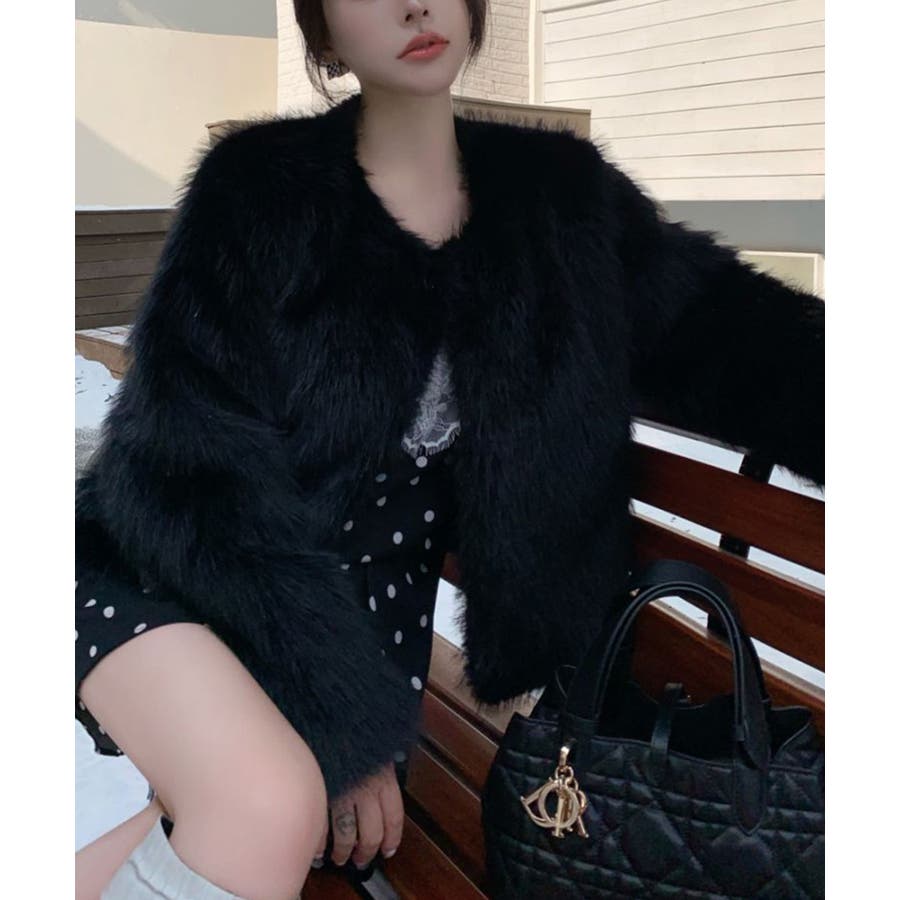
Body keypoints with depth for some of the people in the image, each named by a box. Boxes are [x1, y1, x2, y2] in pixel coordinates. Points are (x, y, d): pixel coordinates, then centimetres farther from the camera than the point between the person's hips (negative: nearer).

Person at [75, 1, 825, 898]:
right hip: (168, 573, -3)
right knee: (268, 809, -28)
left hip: (357, 609, 4)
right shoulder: (257, 183, -8)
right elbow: (186, 447, -16)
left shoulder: (558, 194, 3)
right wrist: (334, 709, -21)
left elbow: (730, 332, -3)